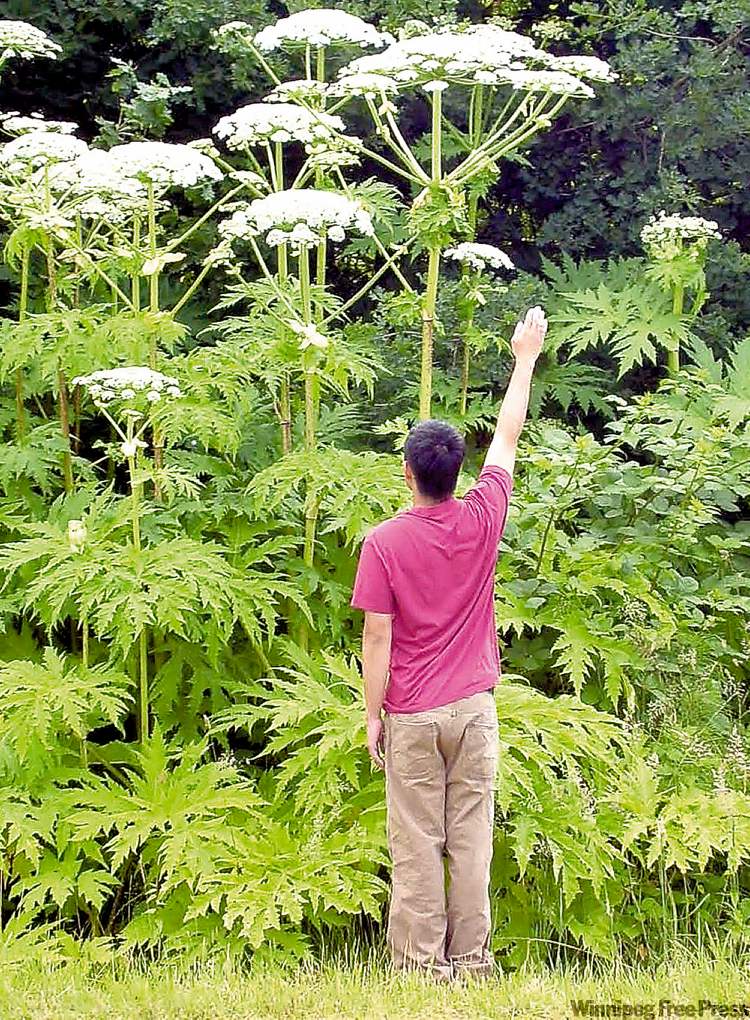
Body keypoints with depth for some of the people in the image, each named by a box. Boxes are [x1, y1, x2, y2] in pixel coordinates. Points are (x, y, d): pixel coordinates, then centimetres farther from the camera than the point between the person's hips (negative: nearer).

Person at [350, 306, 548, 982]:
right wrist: (525, 358, 21)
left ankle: (421, 967, 8)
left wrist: (373, 715, 0)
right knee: (472, 839, 7)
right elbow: (508, 437, 9)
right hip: (473, 707, 2)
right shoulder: (483, 521, -5)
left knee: (416, 845, 3)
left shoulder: (384, 542, -12)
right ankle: (472, 963, 12)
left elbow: (378, 638, -10)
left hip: (412, 716, -2)